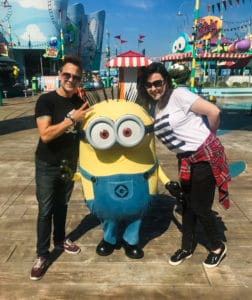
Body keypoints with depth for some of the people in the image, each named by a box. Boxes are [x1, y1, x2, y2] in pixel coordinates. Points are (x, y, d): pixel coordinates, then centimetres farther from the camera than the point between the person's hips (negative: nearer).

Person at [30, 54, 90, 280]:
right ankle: (42, 255, 19)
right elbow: (45, 134, -28)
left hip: (69, 164, 5)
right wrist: (71, 119, -31)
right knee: (45, 210, 4)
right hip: (47, 166, -4)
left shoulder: (79, 102, 0)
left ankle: (60, 240, 39)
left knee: (62, 205, 19)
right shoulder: (46, 100, -16)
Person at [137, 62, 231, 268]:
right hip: (186, 159, 8)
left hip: (205, 156, -7)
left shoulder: (179, 95, -17)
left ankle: (218, 247, 30)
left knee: (200, 206, 3)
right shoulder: (155, 107, 6)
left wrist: (209, 135, -5)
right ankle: (187, 247, 36)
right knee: (187, 203, 17)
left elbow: (214, 111, -21)